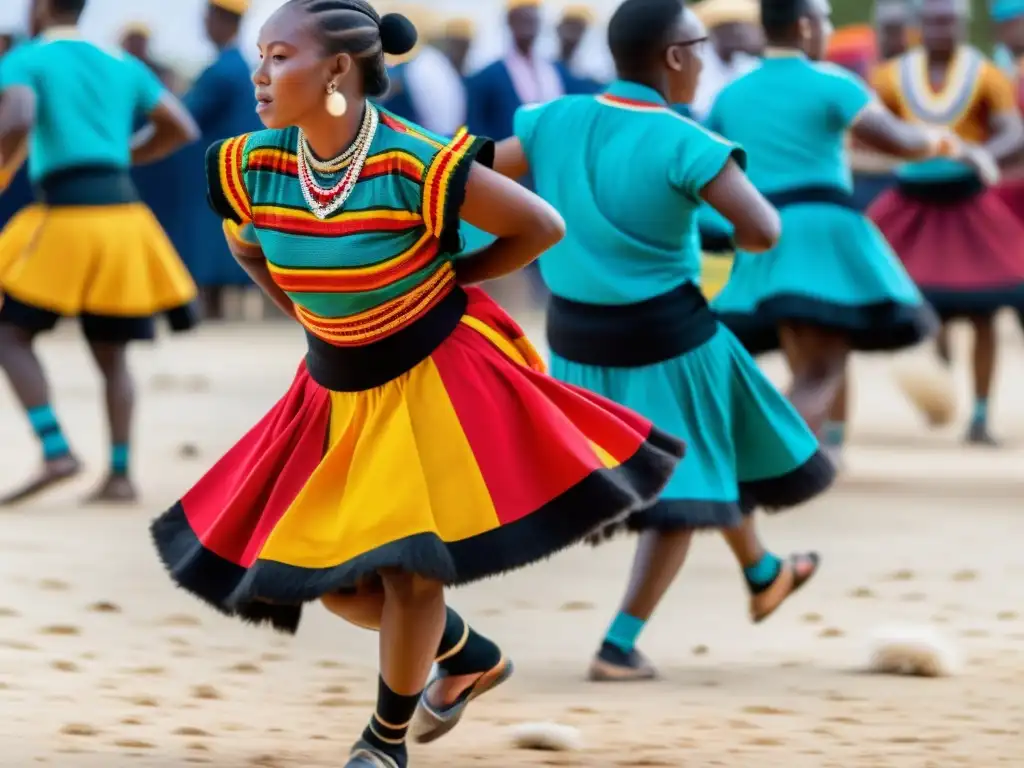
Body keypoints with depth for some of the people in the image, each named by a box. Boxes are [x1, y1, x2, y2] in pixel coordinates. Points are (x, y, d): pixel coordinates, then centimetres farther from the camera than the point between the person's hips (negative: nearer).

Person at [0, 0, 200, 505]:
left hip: (68, 216, -5)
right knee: (112, 355, 13)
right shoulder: (121, 66, 17)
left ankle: (56, 453, -12)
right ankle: (120, 474, 3)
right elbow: (182, 129, 18)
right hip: (122, 213, 6)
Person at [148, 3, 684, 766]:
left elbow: (543, 225, -17)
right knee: (329, 576, 8)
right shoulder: (251, 166, -14)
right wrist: (317, 316, 4)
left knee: (409, 567, -4)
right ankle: (471, 658, 35)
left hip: (436, 379, -6)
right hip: (340, 388, 6)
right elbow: (245, 248, 10)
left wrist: (446, 281, -8)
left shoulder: (416, 166, -28)